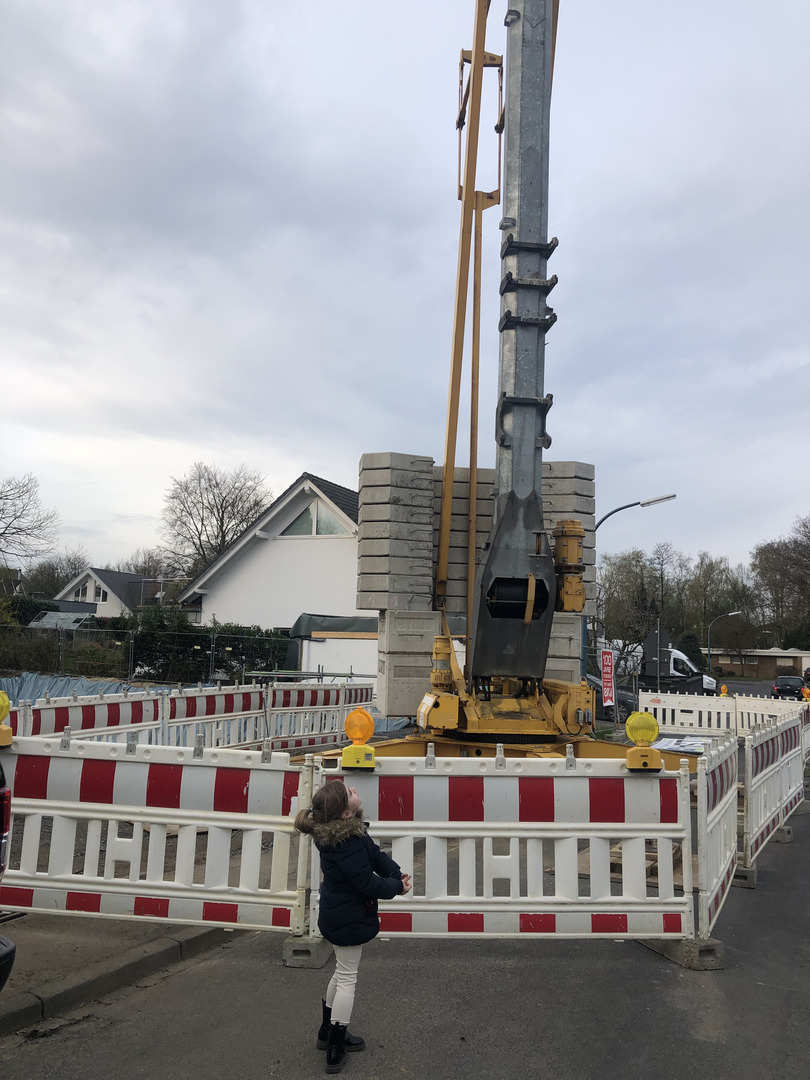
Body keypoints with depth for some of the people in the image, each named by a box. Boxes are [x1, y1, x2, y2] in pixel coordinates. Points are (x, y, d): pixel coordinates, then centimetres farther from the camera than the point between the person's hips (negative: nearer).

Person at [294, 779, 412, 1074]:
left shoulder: (351, 829, -5)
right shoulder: (348, 843, -34)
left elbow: (375, 854, 2)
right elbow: (366, 882, -28)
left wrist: (396, 872, -11)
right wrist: (397, 887, -12)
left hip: (337, 914, 9)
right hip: (349, 919, -9)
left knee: (343, 972, 25)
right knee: (347, 979, 7)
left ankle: (328, 1033, 42)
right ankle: (335, 1052, 21)